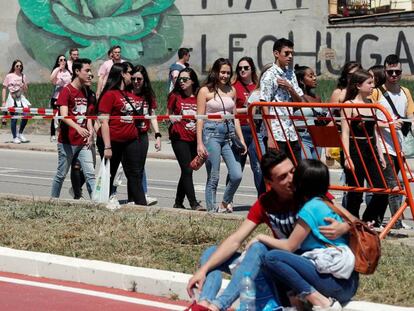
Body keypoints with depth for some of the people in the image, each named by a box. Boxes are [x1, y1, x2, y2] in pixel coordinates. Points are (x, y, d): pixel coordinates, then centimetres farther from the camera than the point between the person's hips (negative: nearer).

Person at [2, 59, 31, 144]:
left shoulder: (23, 76, 10)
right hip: (12, 98, -3)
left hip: (21, 98, 3)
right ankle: (15, 137, 8)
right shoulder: (9, 76, 1)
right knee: (14, 118, -3)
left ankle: (20, 134, 10)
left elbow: (25, 91, 14)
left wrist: (24, 86, -8)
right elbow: (4, 89, 2)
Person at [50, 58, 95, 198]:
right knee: (61, 174, 6)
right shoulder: (66, 91, -11)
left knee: (90, 174, -4)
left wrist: (90, 132, 0)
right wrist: (78, 128, -39)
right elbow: (64, 116, -23)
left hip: (83, 142, 6)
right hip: (67, 142, -6)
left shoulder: (85, 92, 11)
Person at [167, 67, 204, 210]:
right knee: (187, 170, -11)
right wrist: (173, 119, -11)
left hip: (194, 138, 3)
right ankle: (194, 203, -11)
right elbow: (168, 115, 11)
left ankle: (178, 202, 20)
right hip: (179, 138, -3)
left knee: (187, 171, 9)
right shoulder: (175, 96, 1)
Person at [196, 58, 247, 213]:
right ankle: (212, 210, 7)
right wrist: (199, 143, -10)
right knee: (213, 177, -3)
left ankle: (225, 203, 17)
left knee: (237, 175, -6)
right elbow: (200, 118, -3)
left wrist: (241, 139, 11)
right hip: (211, 132, -5)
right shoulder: (205, 91, -1)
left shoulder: (231, 90, 14)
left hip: (229, 132, 5)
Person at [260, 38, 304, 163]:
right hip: (277, 135, -7)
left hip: (292, 134, 7)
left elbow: (299, 102, 16)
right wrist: (270, 137, -17)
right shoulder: (269, 76, -6)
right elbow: (265, 107, -11)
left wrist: (289, 88, -5)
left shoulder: (291, 74, 15)